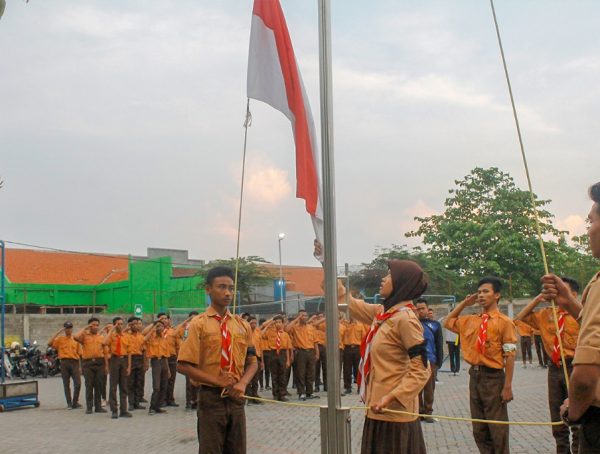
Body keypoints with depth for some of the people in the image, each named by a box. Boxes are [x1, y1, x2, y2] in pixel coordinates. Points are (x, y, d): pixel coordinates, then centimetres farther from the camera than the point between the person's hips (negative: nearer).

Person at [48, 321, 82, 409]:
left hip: (74, 362, 1)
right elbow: (50, 343, -8)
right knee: (66, 384, 3)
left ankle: (75, 402, 7)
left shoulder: (76, 339, 12)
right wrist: (58, 332, -8)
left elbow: (79, 354, 10)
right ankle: (69, 403, 11)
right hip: (64, 362, -1)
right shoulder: (60, 339, 9)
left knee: (78, 384, -6)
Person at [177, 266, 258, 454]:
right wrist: (216, 381, -17)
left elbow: (252, 362, 11)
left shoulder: (242, 325, 8)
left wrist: (242, 383, -9)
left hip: (236, 398, 4)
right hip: (210, 399, -4)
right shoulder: (198, 324, -7)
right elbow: (183, 366, -10)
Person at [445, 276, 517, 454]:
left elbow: (510, 356, -12)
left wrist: (508, 386, -16)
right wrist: (464, 303, 11)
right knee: (479, 429, 14)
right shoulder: (470, 321, 8)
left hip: (493, 377, -6)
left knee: (497, 429, 3)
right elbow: (448, 322, 23)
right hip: (474, 376, 6)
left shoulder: (504, 322, -10)